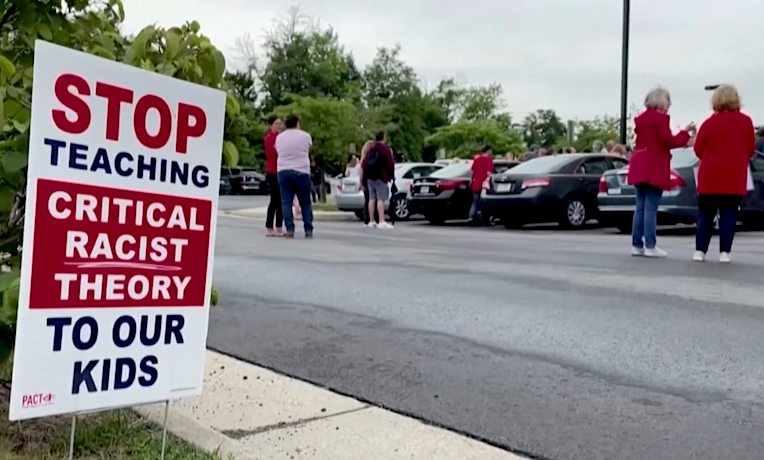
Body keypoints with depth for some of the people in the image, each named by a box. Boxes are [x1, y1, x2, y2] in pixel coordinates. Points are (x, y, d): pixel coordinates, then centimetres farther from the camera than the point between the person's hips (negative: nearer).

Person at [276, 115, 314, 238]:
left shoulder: (279, 137, 8)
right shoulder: (305, 136, 1)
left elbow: (278, 151, 15)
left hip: (283, 171, 2)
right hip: (301, 171, -2)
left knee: (286, 202, 1)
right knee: (306, 203, 6)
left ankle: (289, 229, -7)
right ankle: (308, 230, 2)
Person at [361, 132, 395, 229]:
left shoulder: (370, 149, 16)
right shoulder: (385, 149, -5)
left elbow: (363, 165, 17)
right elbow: (390, 164, -10)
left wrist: (364, 177, 21)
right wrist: (391, 175, 1)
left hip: (370, 177, 7)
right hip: (380, 177, -7)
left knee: (372, 199, 9)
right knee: (381, 199, -10)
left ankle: (371, 221, 11)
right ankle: (382, 222, -16)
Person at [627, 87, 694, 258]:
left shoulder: (641, 118, 17)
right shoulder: (659, 118, -9)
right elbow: (669, 141, -11)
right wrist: (686, 132, 1)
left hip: (639, 167, 8)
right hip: (654, 168, -8)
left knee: (641, 207, 7)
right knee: (650, 208, -8)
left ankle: (637, 245, 6)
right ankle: (649, 246, -7)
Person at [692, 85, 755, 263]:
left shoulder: (709, 123, -7)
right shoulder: (746, 121, -1)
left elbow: (698, 150, -1)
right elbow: (751, 149, 5)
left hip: (710, 177, -1)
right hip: (735, 178, 1)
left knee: (705, 214, 7)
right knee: (728, 214, 4)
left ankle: (700, 251, 3)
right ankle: (724, 252, -1)